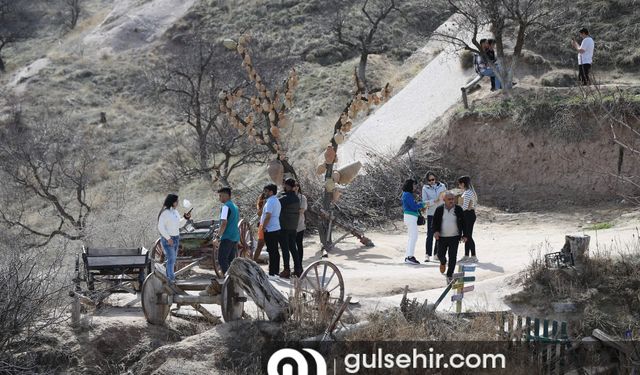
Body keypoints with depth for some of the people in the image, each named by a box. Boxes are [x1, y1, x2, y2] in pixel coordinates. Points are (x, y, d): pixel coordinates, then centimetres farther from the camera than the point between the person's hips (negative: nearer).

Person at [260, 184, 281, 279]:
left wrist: (263, 227, -14)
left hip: (270, 230, -10)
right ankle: (276, 272, 15)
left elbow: (268, 216, -22)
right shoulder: (277, 201, 17)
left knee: (272, 252, -9)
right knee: (275, 251, 11)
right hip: (276, 229, 10)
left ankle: (272, 273, -8)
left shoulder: (270, 201, -15)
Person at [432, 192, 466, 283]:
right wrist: (435, 231, -15)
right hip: (442, 237, 1)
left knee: (452, 257, -4)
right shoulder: (439, 209, 0)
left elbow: (463, 223, 4)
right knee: (440, 255, 6)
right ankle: (443, 263, 43)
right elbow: (435, 222, 3)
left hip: (454, 238, -1)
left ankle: (449, 276, 5)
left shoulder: (458, 209, 0)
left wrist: (464, 235, 0)